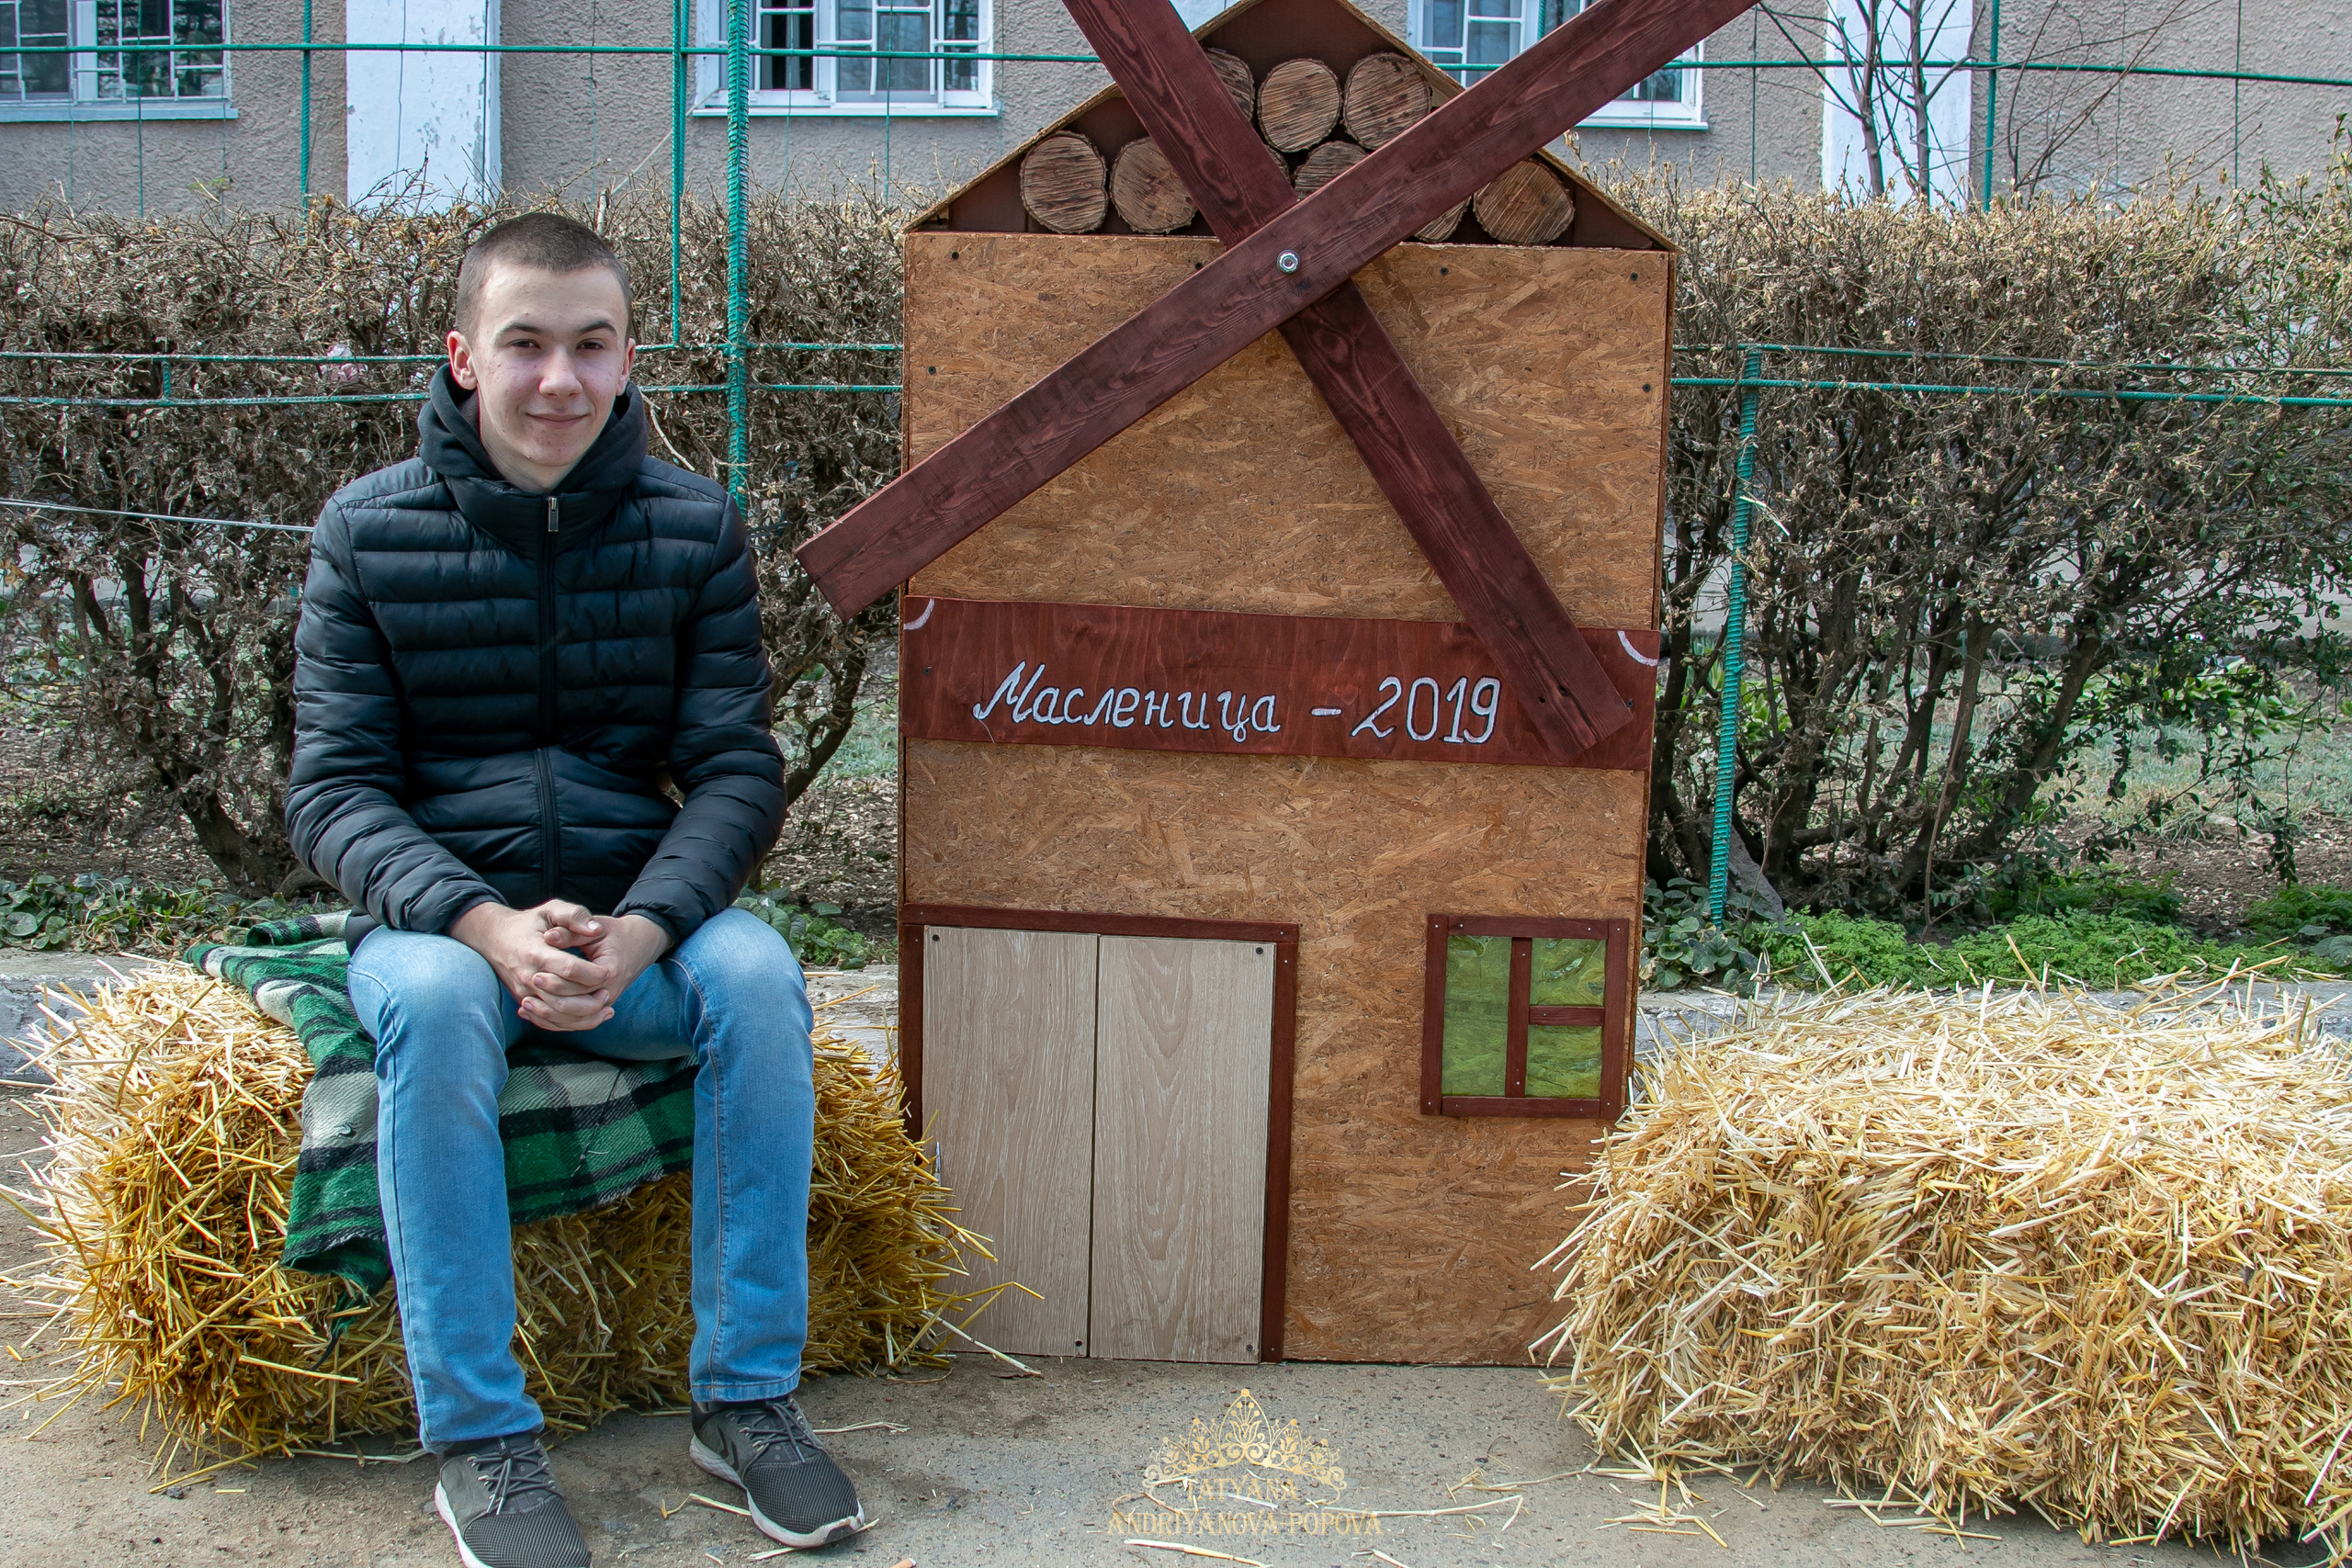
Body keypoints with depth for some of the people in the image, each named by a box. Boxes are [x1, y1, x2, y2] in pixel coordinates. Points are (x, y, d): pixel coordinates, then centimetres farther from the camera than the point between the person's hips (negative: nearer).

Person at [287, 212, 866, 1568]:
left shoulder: (694, 527, 1)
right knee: (433, 999, -34)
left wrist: (636, 931, -21)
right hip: (439, 916, -1)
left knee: (758, 973, -29)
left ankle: (747, 1397, -16)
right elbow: (335, 790, -5)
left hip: (633, 912, 1)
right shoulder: (369, 532, -1)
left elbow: (738, 768, -2)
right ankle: (480, 1439, -23)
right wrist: (488, 926, -23)